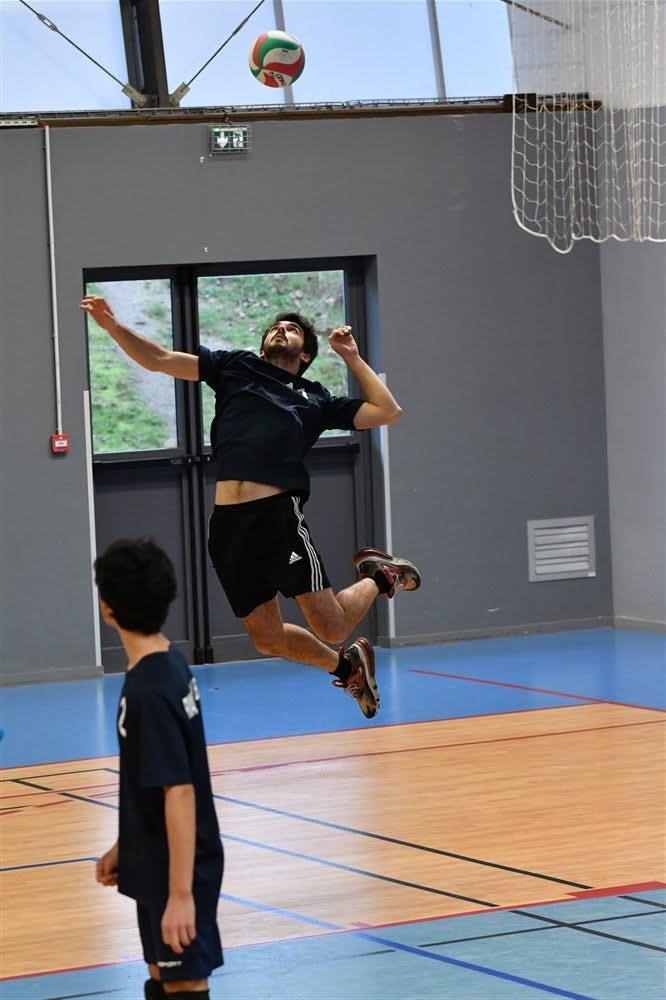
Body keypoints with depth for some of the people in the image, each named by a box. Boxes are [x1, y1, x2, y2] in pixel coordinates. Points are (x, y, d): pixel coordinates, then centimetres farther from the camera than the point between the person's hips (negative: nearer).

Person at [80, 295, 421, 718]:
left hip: (279, 513, -2)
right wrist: (113, 326, 2)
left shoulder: (315, 400, 16)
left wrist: (352, 357, 16)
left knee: (333, 626, -6)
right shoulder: (236, 367, 19)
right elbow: (159, 360, 15)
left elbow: (388, 411, 15)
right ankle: (346, 665, 33)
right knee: (268, 639, 6)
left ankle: (379, 576, 25)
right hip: (228, 524, 2)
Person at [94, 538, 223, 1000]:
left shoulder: (148, 691, -23)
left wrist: (181, 893, -25)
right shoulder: (169, 665, 5)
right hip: (157, 865, 9)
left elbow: (179, 794, -26)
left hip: (177, 871, -9)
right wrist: (127, 846, 21)